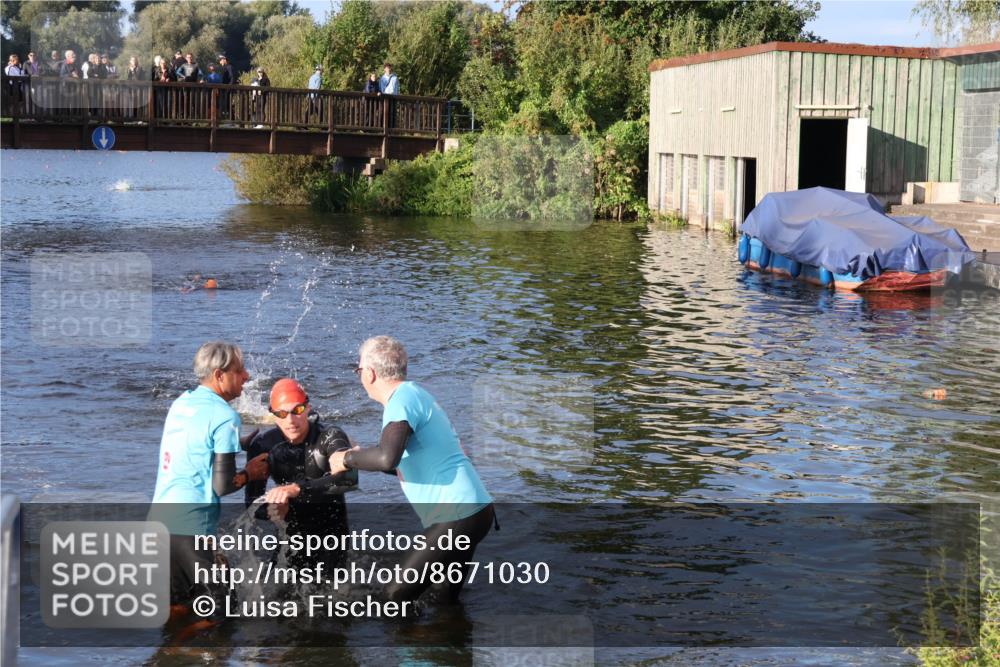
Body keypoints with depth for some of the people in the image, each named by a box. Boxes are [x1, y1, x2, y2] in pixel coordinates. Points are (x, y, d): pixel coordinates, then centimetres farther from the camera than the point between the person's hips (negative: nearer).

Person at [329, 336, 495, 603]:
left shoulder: (402, 398, -13)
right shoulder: (416, 393, 18)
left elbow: (388, 458, -30)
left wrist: (348, 459, -13)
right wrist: (363, 457, 25)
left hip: (457, 518, -10)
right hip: (475, 511, 10)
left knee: (396, 597, -8)